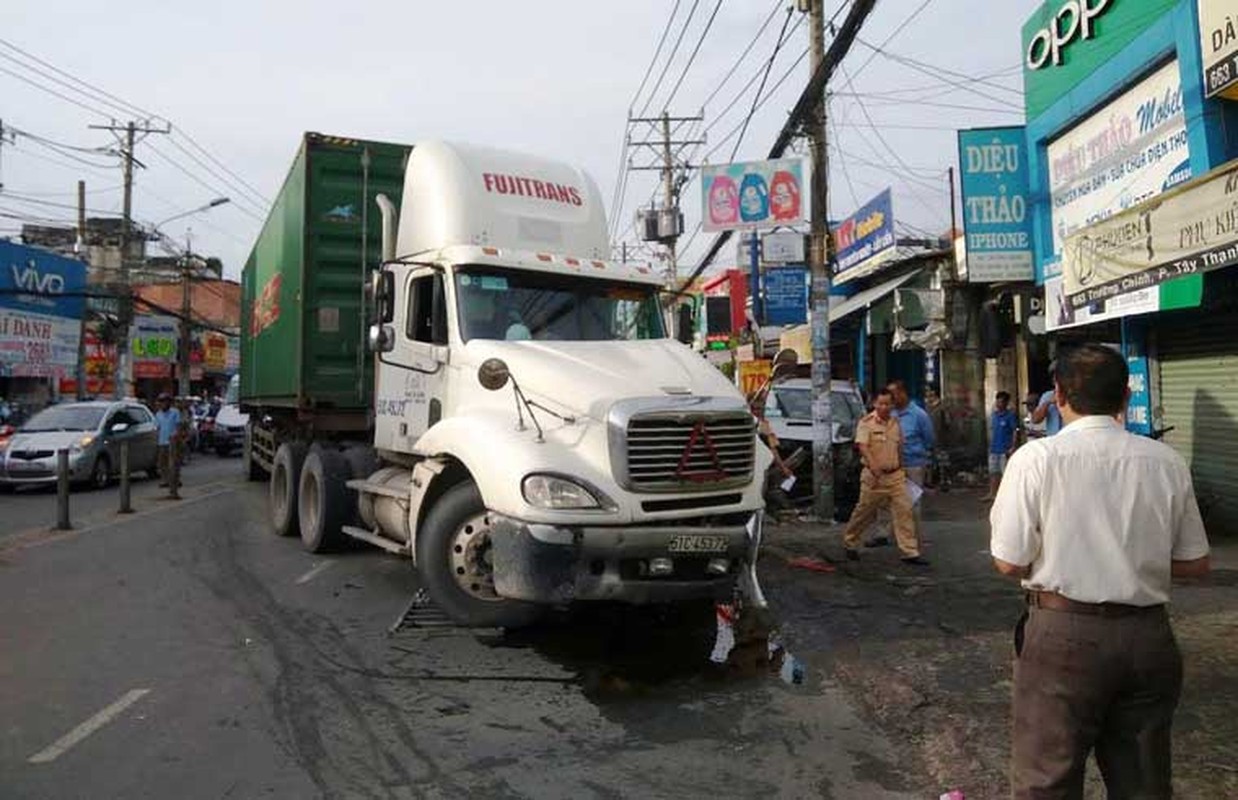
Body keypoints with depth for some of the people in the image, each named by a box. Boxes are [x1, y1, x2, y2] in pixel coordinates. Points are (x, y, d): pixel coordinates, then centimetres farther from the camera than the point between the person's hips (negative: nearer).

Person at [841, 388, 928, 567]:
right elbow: (862, 446, -20)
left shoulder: (896, 423, 10)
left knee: (904, 511, -2)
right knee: (864, 512, 6)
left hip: (895, 475, 5)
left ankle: (910, 552, 1)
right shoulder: (866, 423, -7)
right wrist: (873, 465, -33)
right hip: (874, 476, -5)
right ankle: (849, 542, 26)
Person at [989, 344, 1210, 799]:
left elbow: (1009, 563, -12)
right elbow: (1195, 564, 6)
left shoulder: (1036, 458, -13)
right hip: (1149, 636, 5)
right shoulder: (1167, 463, -1)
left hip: (1063, 634, -4)